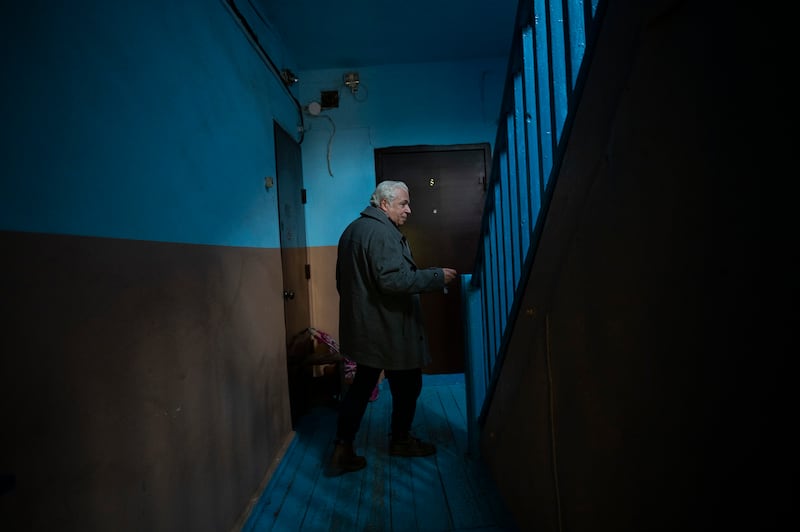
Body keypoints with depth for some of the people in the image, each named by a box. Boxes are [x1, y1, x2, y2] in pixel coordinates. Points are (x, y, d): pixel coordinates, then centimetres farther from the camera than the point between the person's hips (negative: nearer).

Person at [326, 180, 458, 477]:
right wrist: (437, 277, -22)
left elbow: (344, 281, 20)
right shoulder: (381, 231, -18)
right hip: (387, 328, -9)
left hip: (362, 327, 9)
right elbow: (392, 279, -29)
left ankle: (342, 450, 19)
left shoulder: (352, 229, 14)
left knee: (362, 385, 15)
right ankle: (400, 441, 30)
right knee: (407, 385, 11)